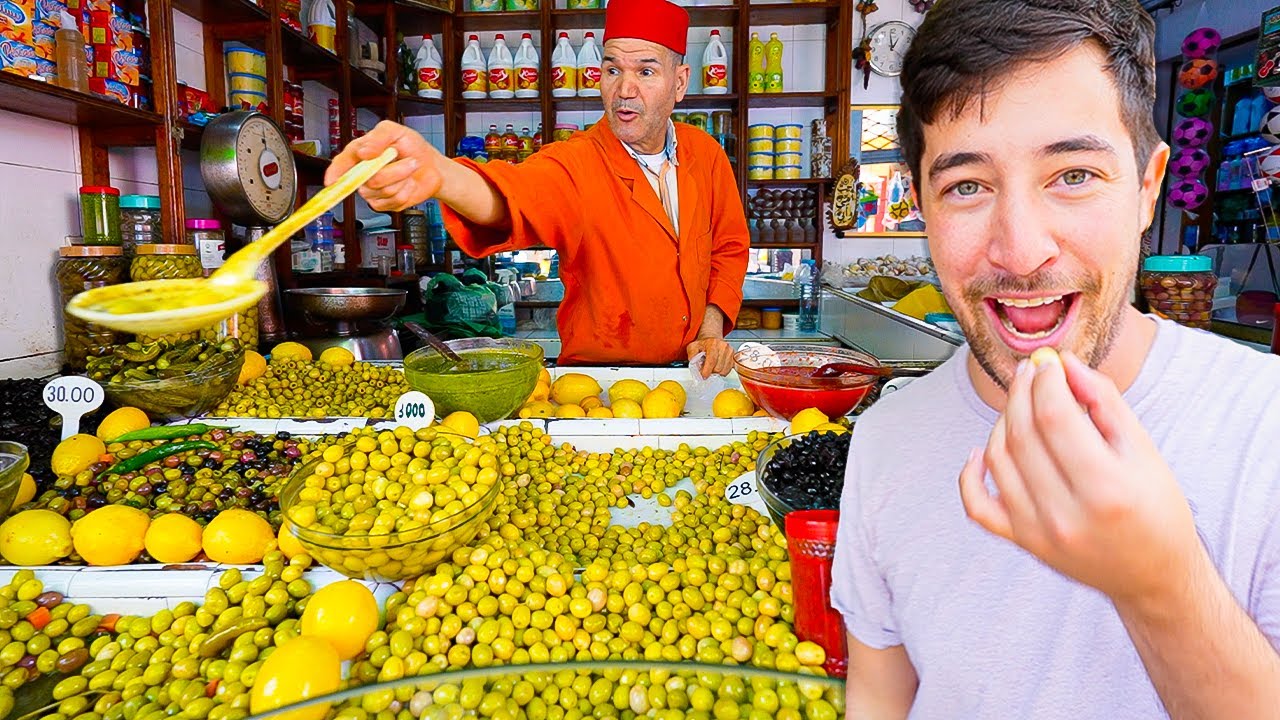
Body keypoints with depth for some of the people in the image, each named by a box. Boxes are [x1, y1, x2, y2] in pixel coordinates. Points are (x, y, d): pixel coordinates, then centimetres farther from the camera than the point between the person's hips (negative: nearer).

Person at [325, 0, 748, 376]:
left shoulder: (705, 153, 0)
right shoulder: (575, 163, -14)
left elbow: (730, 247, 13)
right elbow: (517, 194, -37)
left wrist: (712, 327, -2)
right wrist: (439, 174, -58)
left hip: (692, 375, 3)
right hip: (594, 380, -3)